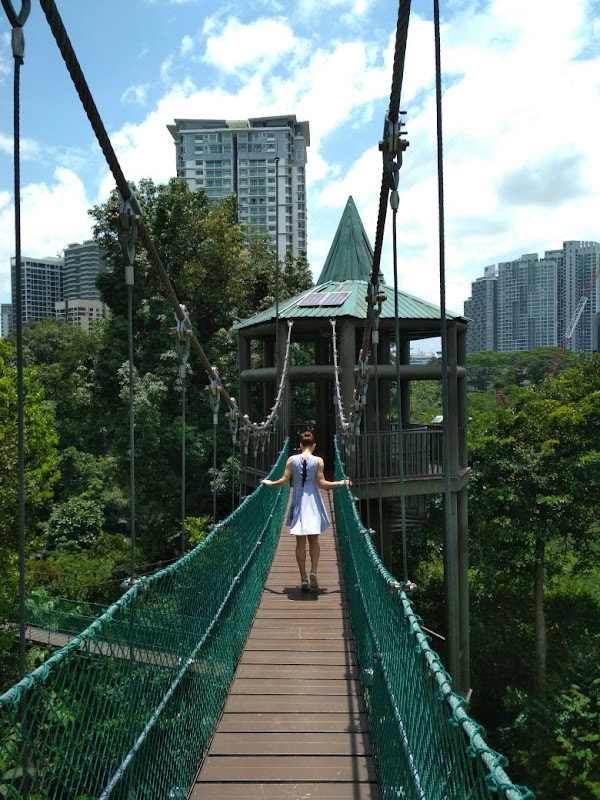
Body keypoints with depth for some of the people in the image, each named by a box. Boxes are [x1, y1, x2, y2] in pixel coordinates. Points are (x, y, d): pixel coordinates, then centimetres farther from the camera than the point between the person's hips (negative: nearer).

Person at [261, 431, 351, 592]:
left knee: (300, 542, 6)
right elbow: (322, 483, -7)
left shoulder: (292, 460, -2)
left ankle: (303, 578, 6)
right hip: (313, 502, -1)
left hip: (298, 503, 1)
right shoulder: (318, 461, -5)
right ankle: (313, 571, -7)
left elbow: (284, 480, -2)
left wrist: (269, 483, 16)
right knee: (314, 539, 11)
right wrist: (340, 483, 5)